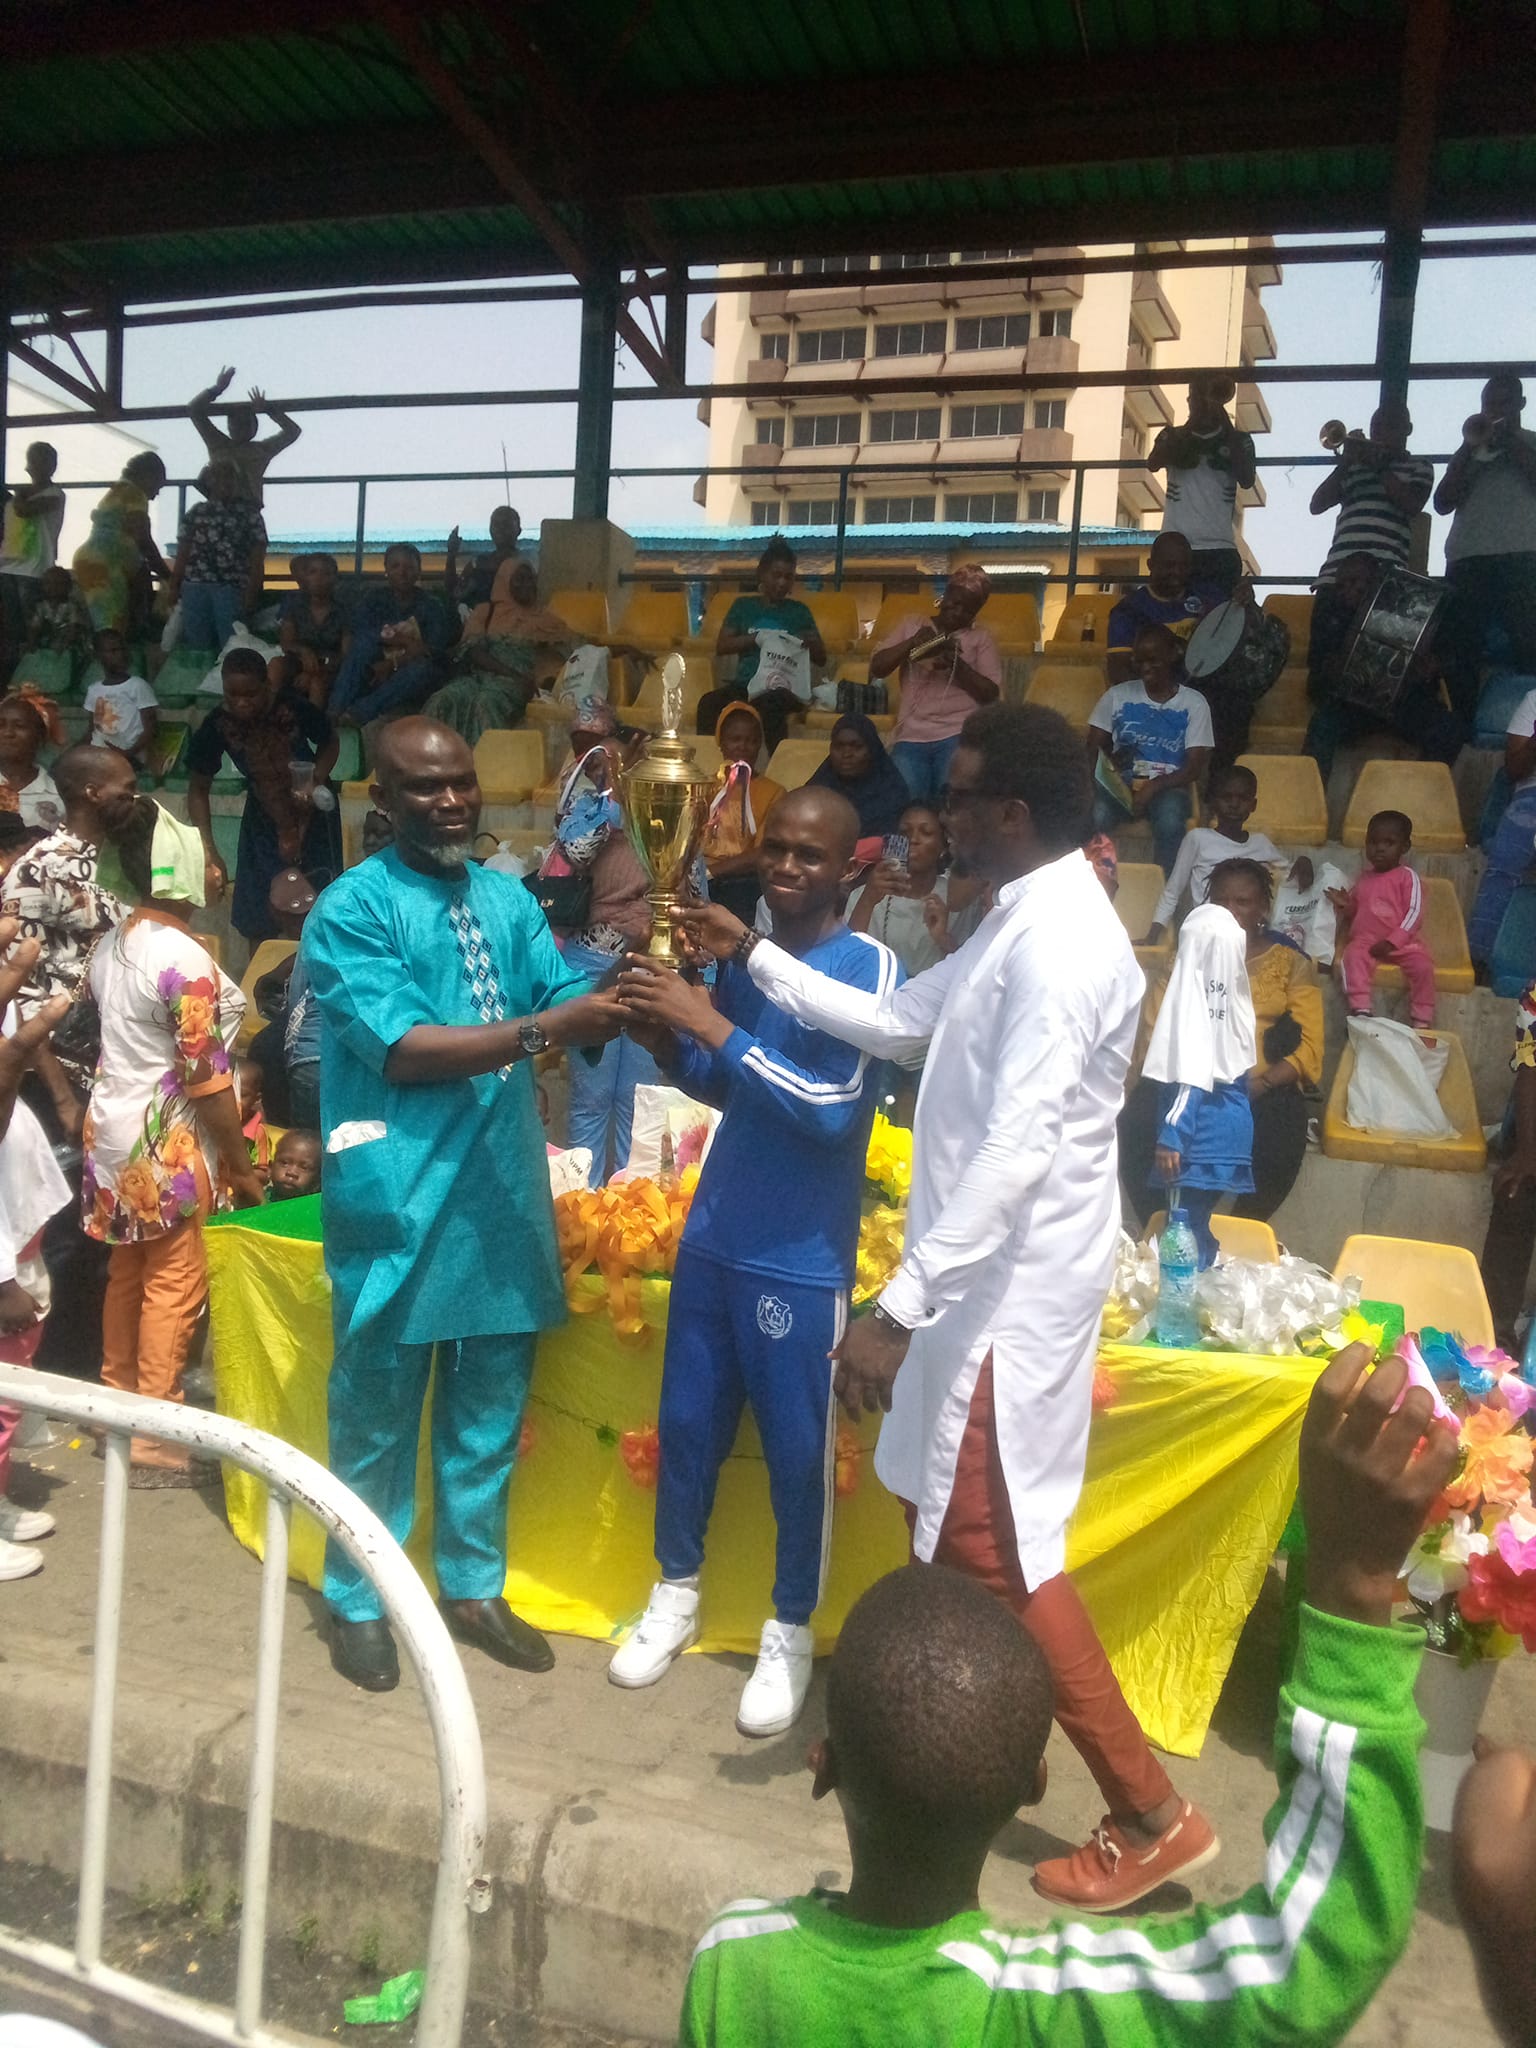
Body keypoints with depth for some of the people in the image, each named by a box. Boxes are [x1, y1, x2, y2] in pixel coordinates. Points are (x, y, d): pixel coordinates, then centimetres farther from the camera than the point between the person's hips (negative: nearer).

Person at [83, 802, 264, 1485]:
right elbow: (207, 1081, -20)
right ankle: (155, 1439, 8)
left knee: (127, 1274, 18)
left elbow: (115, 1037, 12)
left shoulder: (112, 944, 6)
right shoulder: (184, 960, -21)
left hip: (112, 1129, 9)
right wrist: (242, 1166, -12)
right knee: (174, 1287, 0)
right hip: (167, 1145, -9)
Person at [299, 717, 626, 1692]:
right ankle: (358, 1600, 30)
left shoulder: (510, 899, 10)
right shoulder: (351, 909, -10)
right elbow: (402, 1050, -20)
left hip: (504, 1193, 6)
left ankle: (474, 1585, 34)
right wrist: (542, 1029, -28)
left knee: (491, 1408, 17)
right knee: (379, 1413, 11)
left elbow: (567, 1002, 2)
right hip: (400, 1203, -5)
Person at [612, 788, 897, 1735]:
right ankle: (678, 1593, 37)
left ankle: (792, 1633, 27)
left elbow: (833, 1109, -24)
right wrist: (669, 1040, -7)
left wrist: (714, 1027, -25)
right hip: (714, 1234, 6)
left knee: (798, 1451, 7)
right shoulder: (741, 951, 3)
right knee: (687, 1423, 16)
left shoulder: (870, 967, -14)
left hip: (804, 1258, -5)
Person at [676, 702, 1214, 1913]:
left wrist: (898, 1307, -29)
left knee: (1000, 1551, 0)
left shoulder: (1058, 947, -23)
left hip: (1013, 1291, -10)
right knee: (942, 1519, 21)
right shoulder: (1021, 924, 10)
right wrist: (754, 957, 16)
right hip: (987, 1277, 10)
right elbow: (896, 1022, 19)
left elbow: (1017, 1153, -30)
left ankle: (1150, 1815, 14)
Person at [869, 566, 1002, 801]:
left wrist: (957, 665, -13)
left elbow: (990, 694, 1)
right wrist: (912, 642, -9)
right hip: (911, 737, 1)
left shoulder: (981, 637, 11)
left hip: (960, 735, -1)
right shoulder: (912, 623, 15)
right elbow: (876, 667, 6)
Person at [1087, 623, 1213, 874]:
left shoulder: (1194, 703, 3)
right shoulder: (1117, 695, 7)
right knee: (1094, 816, -34)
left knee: (1169, 822, -36)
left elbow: (1195, 767, -3)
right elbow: (1093, 749, 7)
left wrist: (1154, 787, -20)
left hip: (1167, 787, -1)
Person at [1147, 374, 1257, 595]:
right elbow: (1152, 463, -5)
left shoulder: (1238, 439, 12)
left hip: (1220, 550, -1)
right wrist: (1192, 423, -11)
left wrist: (1225, 422, -6)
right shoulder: (1172, 436, 14)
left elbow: (1247, 481, -5)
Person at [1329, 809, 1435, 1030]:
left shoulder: (1407, 877, 1)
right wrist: (1344, 904, 1)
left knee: (1422, 965, -27)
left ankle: (1421, 1022, -17)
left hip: (1401, 941, -2)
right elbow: (1354, 910, 26)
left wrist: (1392, 942, -19)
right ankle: (1361, 1012, -39)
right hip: (1365, 939, 2)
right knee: (1352, 956, -30)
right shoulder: (1363, 877, 17)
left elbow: (1414, 913, -8)